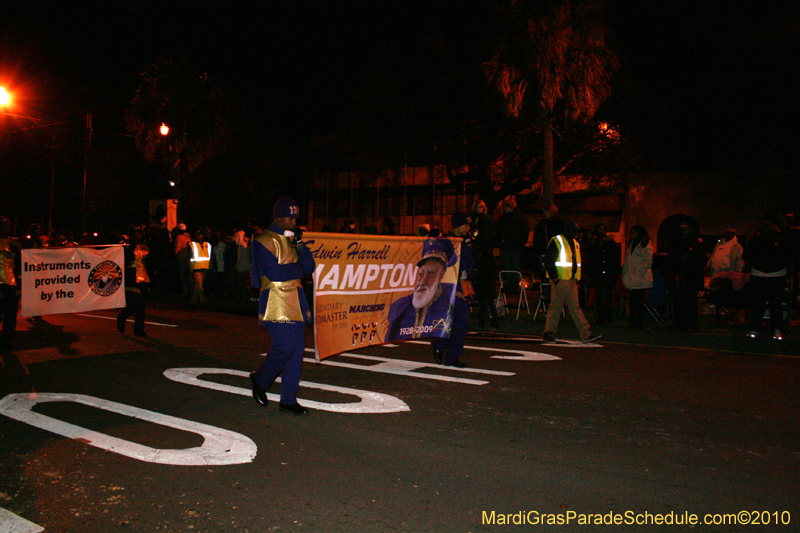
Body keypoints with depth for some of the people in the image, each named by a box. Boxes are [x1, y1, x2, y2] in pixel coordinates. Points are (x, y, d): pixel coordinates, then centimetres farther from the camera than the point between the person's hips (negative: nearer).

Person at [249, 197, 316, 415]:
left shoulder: (292, 239, 19)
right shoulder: (264, 241, -4)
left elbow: (310, 267, 10)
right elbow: (274, 272, -16)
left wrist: (299, 244, -3)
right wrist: (299, 268, -1)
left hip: (296, 301, 7)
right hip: (276, 301, -7)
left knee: (297, 348, 3)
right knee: (284, 346, -12)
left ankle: (288, 399, 11)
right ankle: (260, 380, 16)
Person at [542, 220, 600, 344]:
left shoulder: (575, 244, 17)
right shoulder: (556, 242, -7)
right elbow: (549, 261, -12)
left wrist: (577, 278, 15)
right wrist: (554, 278, -15)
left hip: (572, 281, 7)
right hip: (559, 280, -7)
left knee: (575, 306, 6)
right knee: (555, 306, -2)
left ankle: (585, 333, 3)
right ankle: (549, 333, 7)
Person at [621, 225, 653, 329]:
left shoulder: (646, 246, -7)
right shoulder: (631, 243, 17)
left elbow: (647, 262, -12)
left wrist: (638, 272, -16)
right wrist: (624, 272, 12)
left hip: (640, 278, -7)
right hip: (631, 278, 7)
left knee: (639, 301, -4)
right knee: (633, 300, 9)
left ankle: (639, 323, 1)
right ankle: (633, 322, 13)